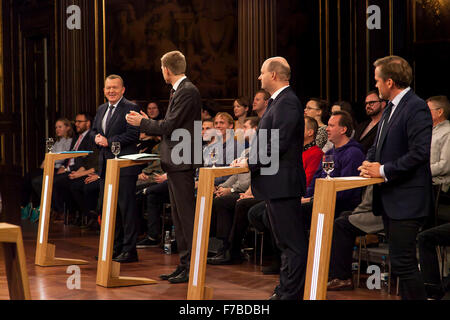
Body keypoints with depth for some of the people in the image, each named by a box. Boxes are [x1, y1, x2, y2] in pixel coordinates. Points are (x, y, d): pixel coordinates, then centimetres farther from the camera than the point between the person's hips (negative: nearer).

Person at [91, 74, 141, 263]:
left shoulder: (130, 109, -8)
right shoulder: (101, 109, 17)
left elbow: (133, 135, -17)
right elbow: (93, 130, 24)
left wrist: (109, 141, -16)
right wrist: (97, 138, 1)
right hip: (106, 166, 8)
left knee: (126, 206, -6)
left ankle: (129, 249, -1)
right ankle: (115, 247, 21)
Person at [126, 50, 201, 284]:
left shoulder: (187, 92, -15)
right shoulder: (180, 91, 16)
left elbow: (169, 126, -18)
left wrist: (142, 123, -5)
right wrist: (147, 122, 19)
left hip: (182, 162, -11)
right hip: (175, 162, 11)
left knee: (186, 215, -8)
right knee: (178, 217, 13)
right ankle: (184, 265, 18)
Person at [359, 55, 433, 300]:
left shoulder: (416, 108, -15)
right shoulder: (390, 109, 15)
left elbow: (419, 153, -23)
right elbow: (379, 145, 22)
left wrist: (383, 170, -17)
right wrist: (369, 163, 1)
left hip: (406, 200, -10)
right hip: (390, 198, 10)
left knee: (403, 263, -11)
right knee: (400, 261, 15)